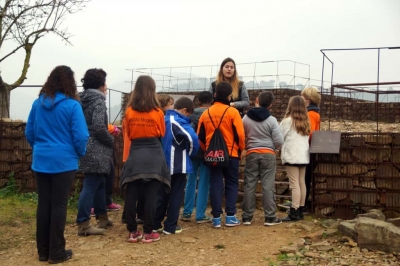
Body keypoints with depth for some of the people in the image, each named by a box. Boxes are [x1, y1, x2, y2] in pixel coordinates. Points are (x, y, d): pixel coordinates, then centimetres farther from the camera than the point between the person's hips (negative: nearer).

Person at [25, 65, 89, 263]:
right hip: (63, 161, -5)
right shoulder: (72, 105, -12)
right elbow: (80, 136, -13)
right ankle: (56, 252, 10)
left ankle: (43, 251, 21)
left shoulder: (38, 102, 3)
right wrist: (80, 154, 6)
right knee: (59, 205, 2)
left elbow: (29, 133, 9)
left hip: (41, 161, 5)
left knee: (43, 204, 11)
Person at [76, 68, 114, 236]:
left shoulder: (83, 99, 13)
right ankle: (83, 224, -2)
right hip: (96, 150, -9)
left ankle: (102, 218, 29)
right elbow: (98, 127, -22)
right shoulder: (98, 100, -12)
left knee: (99, 184, 18)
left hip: (87, 148, 9)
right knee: (90, 186, -6)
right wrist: (111, 141, -7)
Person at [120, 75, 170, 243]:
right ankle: (148, 233, 6)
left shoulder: (129, 111, -1)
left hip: (135, 155, 2)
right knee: (151, 195, 2)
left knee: (131, 195, 6)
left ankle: (132, 232, 12)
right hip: (153, 156, -1)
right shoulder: (157, 112, -4)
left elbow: (126, 133, 10)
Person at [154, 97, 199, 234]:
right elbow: (192, 137, -28)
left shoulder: (164, 119, 10)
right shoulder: (178, 121, -16)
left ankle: (156, 223, 20)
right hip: (178, 165, -7)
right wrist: (191, 153, -10)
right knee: (175, 196, 3)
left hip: (164, 164, 7)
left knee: (162, 194, 16)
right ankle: (170, 226, 7)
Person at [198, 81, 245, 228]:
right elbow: (240, 134, -10)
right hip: (231, 154, -3)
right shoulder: (232, 112, -8)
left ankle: (216, 217, 7)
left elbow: (200, 136, 6)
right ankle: (230, 216, 6)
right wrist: (241, 149, 7)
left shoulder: (206, 113, 4)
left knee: (215, 185, 7)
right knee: (232, 184, 8)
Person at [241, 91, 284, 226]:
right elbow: (279, 141, -8)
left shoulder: (246, 118, -1)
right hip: (268, 154, -2)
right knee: (268, 186, 1)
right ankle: (270, 217, 2)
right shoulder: (271, 120, -7)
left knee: (249, 185, 6)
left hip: (251, 154, 2)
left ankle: (247, 216, 9)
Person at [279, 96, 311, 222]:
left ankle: (294, 212, -8)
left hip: (292, 156, -7)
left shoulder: (288, 120, -7)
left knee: (294, 184, -8)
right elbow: (307, 137, 16)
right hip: (304, 155, 7)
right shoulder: (306, 121, 14)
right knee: (302, 183, 11)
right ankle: (300, 209, 17)